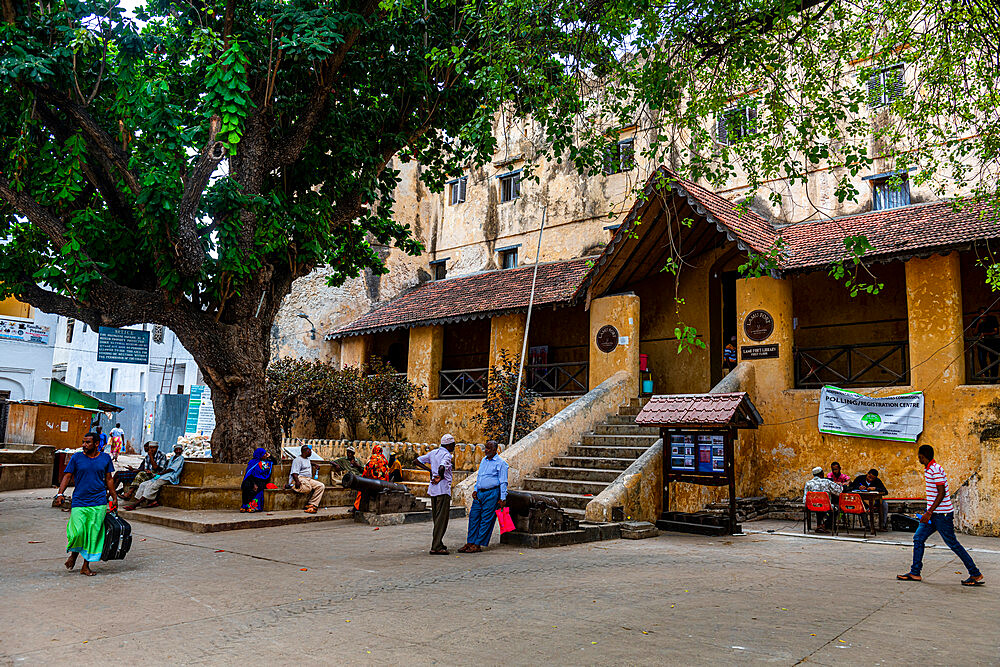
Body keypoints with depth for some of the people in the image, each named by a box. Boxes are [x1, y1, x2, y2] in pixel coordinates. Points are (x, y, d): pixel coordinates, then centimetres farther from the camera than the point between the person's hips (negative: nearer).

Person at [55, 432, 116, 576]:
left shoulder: (106, 458, 7)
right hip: (79, 501, -1)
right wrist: (60, 493, -11)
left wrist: (114, 498, 15)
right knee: (78, 532, -12)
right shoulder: (76, 458, 3)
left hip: (98, 503, 1)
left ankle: (86, 566, 11)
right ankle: (74, 553, 21)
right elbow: (67, 476, 3)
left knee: (93, 535, 0)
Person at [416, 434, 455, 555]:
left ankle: (438, 543, 23)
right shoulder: (446, 455, -12)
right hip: (443, 490, -9)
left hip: (433, 489, 9)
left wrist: (430, 470, 13)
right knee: (442, 519, -5)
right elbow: (442, 468, -31)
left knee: (436, 518, 16)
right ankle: (436, 547, -7)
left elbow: (418, 461, 15)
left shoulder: (433, 452, 12)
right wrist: (440, 477, -13)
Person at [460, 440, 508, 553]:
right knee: (473, 517, 5)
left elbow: (503, 482, -6)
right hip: (480, 493, 7)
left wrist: (503, 498, -10)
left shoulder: (500, 463, -5)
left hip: (492, 494, -7)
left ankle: (477, 545, 0)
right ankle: (470, 543, 11)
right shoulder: (483, 460, 16)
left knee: (486, 520, -3)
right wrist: (475, 490, 12)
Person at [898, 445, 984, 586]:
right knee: (918, 538, 5)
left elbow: (941, 493, -21)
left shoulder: (936, 470, -17)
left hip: (942, 514, -9)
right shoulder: (928, 469, 12)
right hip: (934, 514, 10)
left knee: (953, 544, -2)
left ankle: (976, 574, 10)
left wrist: (929, 512, -22)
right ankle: (915, 573, 8)